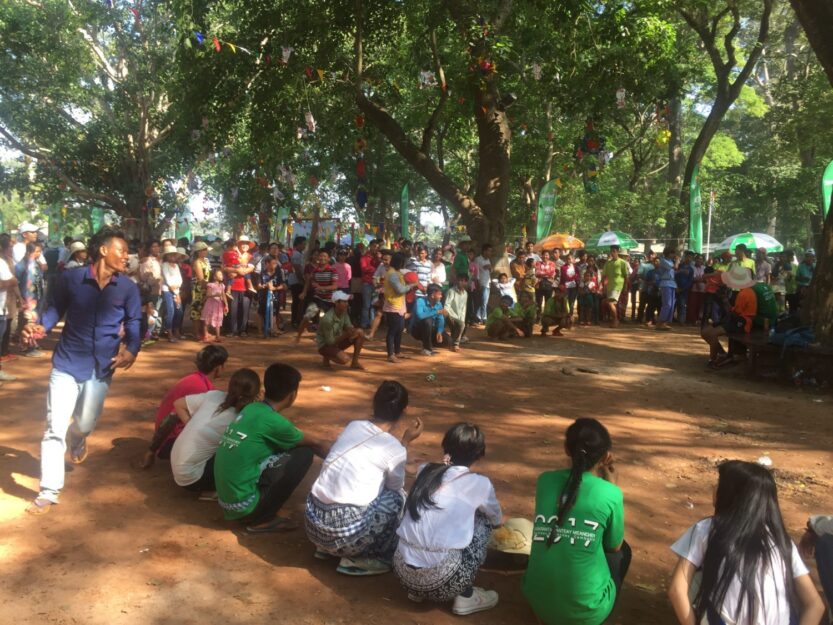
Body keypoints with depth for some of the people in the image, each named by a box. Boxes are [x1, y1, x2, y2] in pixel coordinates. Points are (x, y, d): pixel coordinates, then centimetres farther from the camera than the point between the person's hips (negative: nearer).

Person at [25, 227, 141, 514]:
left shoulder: (128, 288, -4)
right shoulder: (70, 278, -9)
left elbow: (134, 323, -1)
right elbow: (57, 307, 3)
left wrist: (132, 350, -18)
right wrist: (42, 326, -17)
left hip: (101, 367, 2)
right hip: (67, 362, -1)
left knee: (85, 424, 10)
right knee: (54, 427, -3)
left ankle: (77, 442, 50)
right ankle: (49, 492, 8)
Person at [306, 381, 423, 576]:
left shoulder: (353, 426, 8)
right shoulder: (394, 448, -8)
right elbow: (396, 486, 10)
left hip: (313, 523, 7)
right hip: (345, 532, -6)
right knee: (398, 496, 13)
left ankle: (326, 547, 21)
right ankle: (359, 560, 9)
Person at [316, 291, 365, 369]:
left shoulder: (344, 312, -6)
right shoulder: (328, 319, -28)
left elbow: (349, 327, -1)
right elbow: (330, 341, -25)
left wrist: (352, 332, -25)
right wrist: (346, 335, -30)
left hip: (337, 341, 8)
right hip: (325, 345, -8)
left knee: (360, 332, -10)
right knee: (345, 359, -33)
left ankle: (354, 362, -1)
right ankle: (327, 357, 0)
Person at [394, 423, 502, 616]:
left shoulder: (425, 471, 11)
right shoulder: (479, 483, 1)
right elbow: (497, 520, 23)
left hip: (404, 572, 5)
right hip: (439, 578, -5)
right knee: (483, 522, 16)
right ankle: (465, 597, 16)